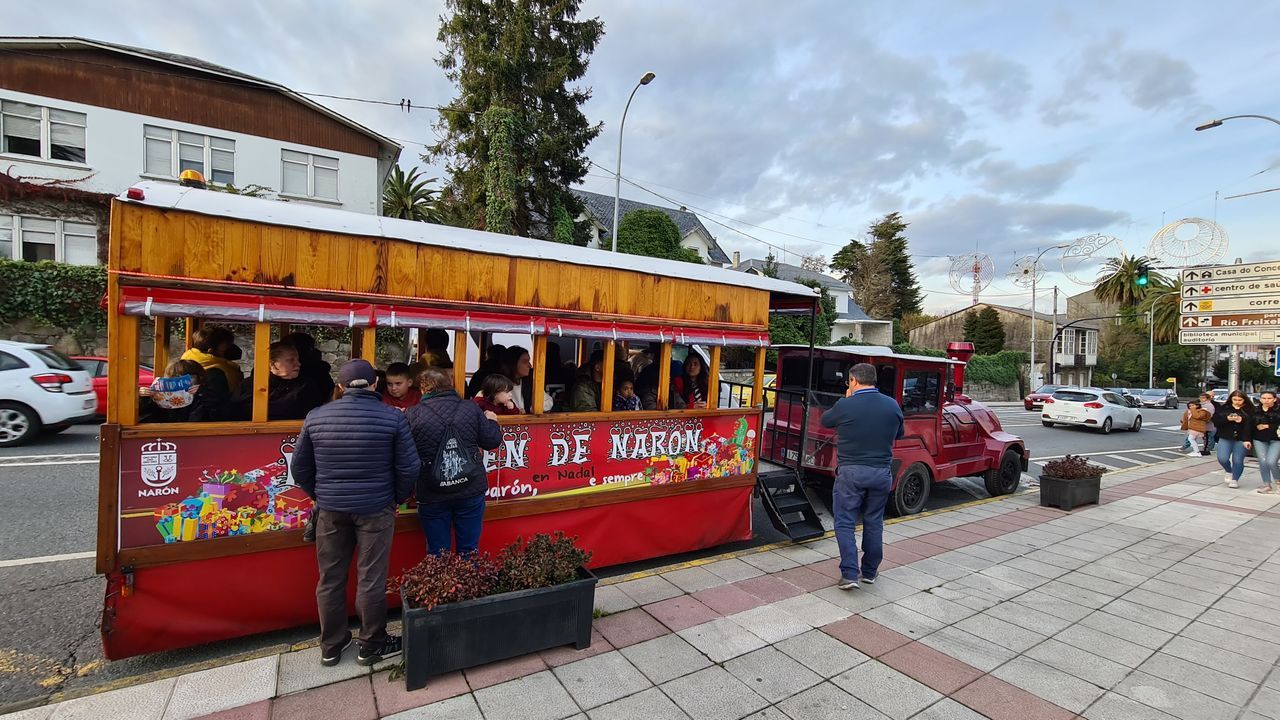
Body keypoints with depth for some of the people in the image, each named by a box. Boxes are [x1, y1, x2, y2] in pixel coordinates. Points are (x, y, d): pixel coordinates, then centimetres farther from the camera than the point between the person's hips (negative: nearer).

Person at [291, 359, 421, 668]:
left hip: (331, 509, 3)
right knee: (371, 580, 8)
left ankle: (331, 647, 31)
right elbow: (409, 467, -10)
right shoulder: (392, 417, -11)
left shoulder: (316, 417, -1)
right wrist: (397, 498, 7)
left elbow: (299, 467, 6)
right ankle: (372, 646, 23)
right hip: (375, 509, -3)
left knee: (330, 579, 16)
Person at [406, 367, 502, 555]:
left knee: (437, 555, 12)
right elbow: (493, 441, 0)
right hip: (471, 491, 1)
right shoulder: (471, 409, -2)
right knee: (469, 552, 13)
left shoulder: (412, 415, -6)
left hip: (433, 496, -1)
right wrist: (492, 421, 21)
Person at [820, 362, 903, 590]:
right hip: (882, 473, 4)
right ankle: (870, 571, 28)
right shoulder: (892, 405, 1)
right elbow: (899, 434, 16)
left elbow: (824, 421, 5)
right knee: (874, 523, 17)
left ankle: (850, 574, 1)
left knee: (845, 524, 5)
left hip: (851, 472, -4)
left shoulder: (845, 406, -13)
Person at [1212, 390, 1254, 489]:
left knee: (1238, 461, -1)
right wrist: (1227, 419, -19)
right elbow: (1215, 419, 0)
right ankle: (1228, 471, 22)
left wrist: (1247, 440, -19)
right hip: (1225, 438, 1)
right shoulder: (1224, 408, 5)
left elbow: (1250, 425, -9)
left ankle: (1235, 479, 16)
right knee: (1222, 458, -9)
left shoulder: (1249, 410, -1)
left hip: (1241, 439, -1)